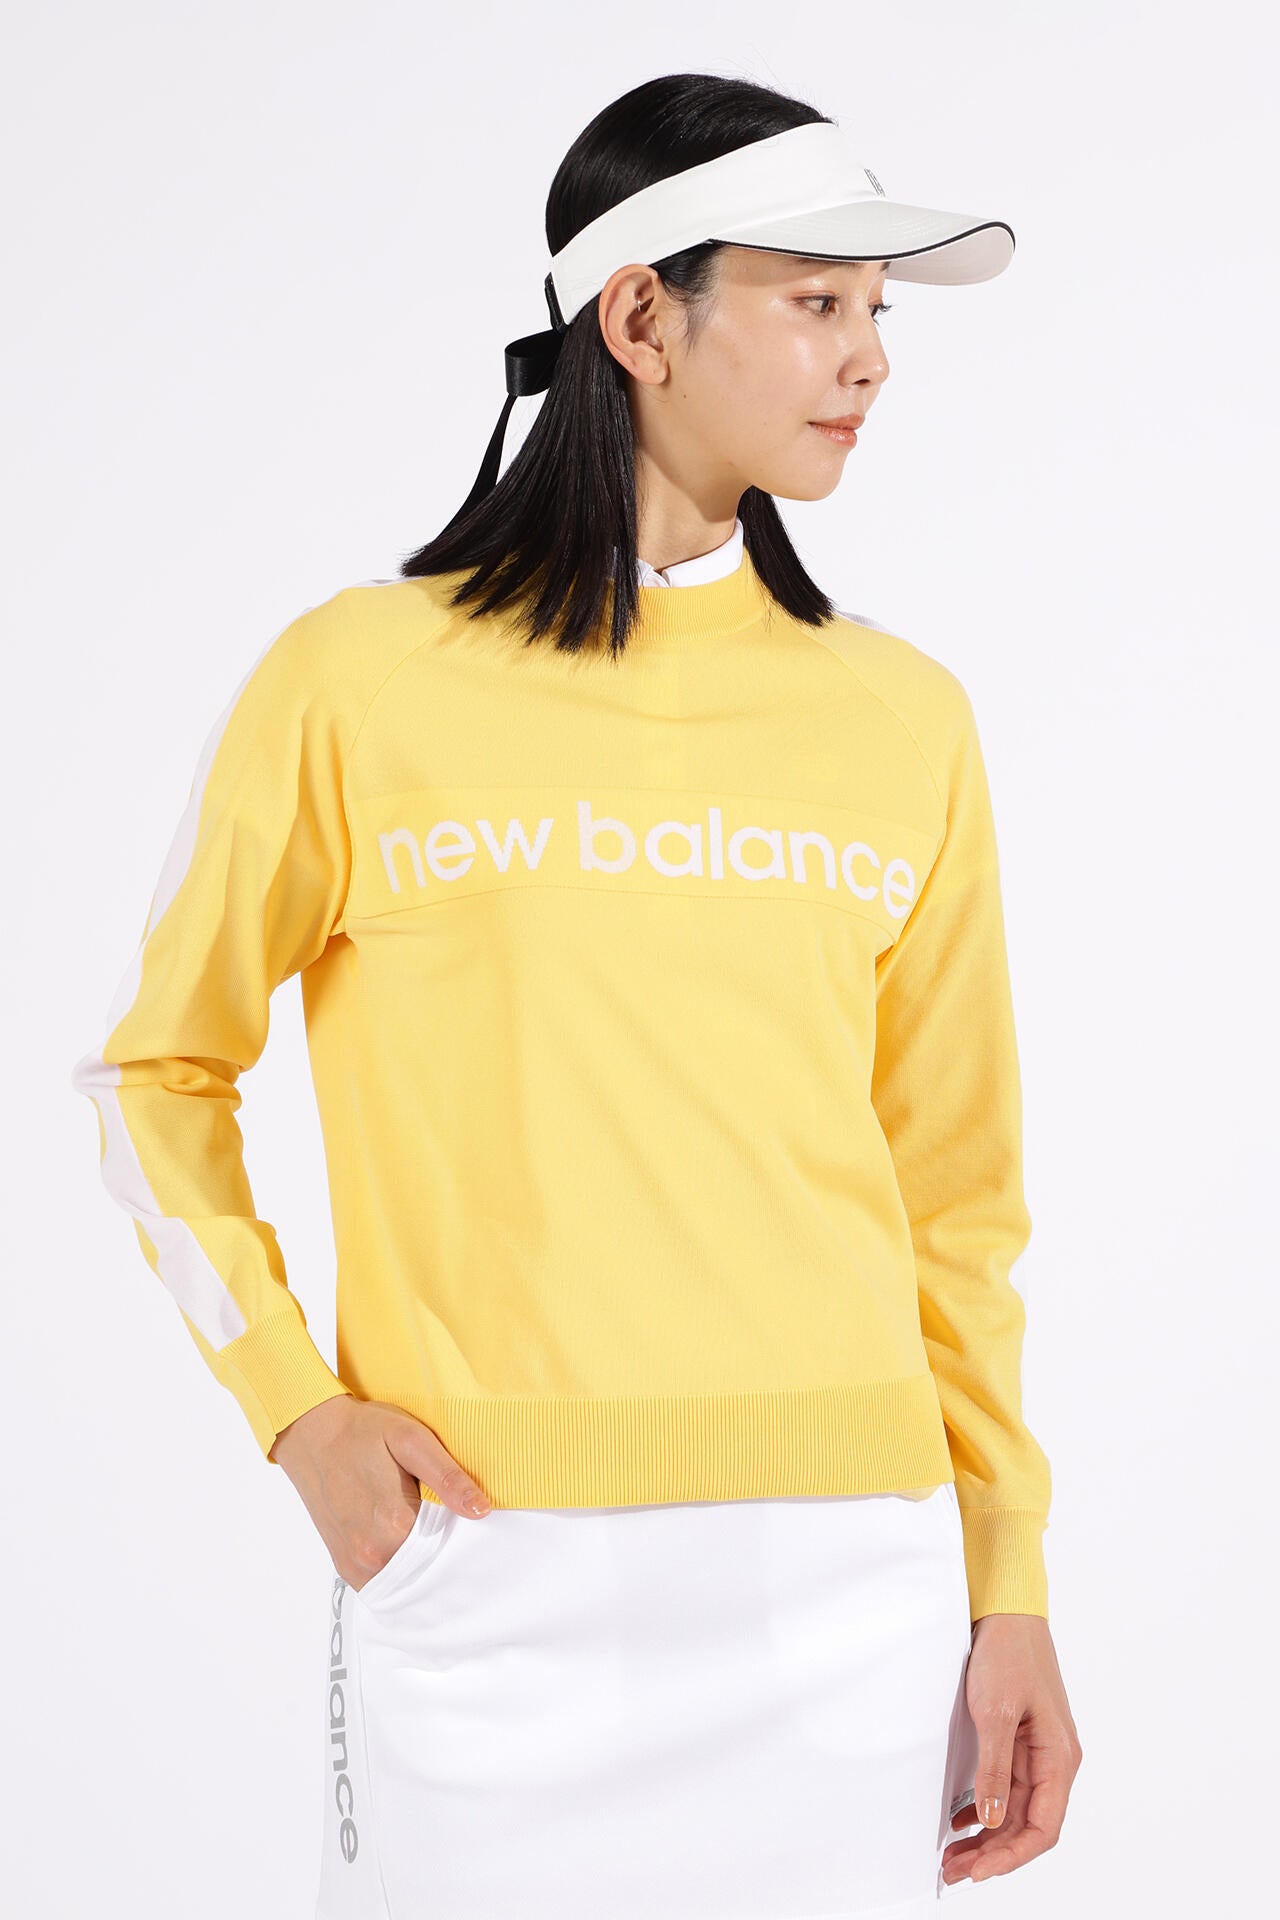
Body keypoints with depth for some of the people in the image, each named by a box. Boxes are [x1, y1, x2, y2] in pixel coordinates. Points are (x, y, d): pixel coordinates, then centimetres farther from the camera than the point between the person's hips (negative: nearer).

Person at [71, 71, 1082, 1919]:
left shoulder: (904, 719, 7)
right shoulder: (357, 684, -1)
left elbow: (956, 1193, 10)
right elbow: (158, 1073, 9)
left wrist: (1009, 1594, 8)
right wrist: (295, 1409, -2)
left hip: (845, 1572, 2)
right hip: (480, 1562, -2)